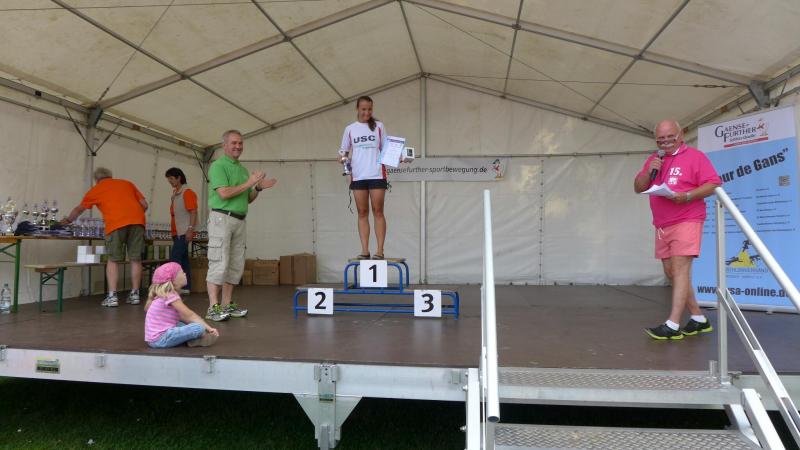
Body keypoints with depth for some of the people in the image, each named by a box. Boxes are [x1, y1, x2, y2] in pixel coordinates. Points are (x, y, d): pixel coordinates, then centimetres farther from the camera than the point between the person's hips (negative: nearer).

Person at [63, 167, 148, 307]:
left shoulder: (95, 190, 22)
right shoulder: (127, 183, 26)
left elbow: (79, 209, 37)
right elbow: (144, 204, 21)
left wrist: (68, 220, 55)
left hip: (116, 223, -2)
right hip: (137, 221, 2)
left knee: (113, 260, 8)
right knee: (135, 259, 8)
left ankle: (112, 296, 3)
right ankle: (135, 294, 11)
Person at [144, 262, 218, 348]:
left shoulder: (164, 295, 14)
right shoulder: (171, 296, -15)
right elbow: (189, 315, -16)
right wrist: (208, 328, -14)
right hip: (160, 339, -10)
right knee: (199, 327, -24)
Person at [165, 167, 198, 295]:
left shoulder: (187, 192, -8)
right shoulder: (175, 194, 16)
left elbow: (193, 212, -14)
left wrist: (190, 229, -20)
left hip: (184, 232, -8)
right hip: (177, 232, 8)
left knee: (174, 259, -14)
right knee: (183, 259, 8)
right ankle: (185, 288, 11)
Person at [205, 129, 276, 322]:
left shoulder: (243, 169, 19)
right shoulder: (218, 166, -4)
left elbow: (247, 199, 21)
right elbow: (224, 193, -17)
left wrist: (258, 188, 3)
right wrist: (249, 183, -12)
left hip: (239, 221, 8)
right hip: (221, 218, -8)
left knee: (236, 265, 7)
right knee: (219, 263, -11)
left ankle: (227, 304, 13)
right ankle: (213, 307, -9)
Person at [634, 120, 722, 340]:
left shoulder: (695, 156, -3)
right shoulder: (653, 160, 15)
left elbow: (713, 184, -9)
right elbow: (638, 188, 12)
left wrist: (687, 195, -23)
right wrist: (649, 171, -6)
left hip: (686, 221, -7)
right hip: (662, 225, 7)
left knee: (680, 269, -13)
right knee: (671, 272, 10)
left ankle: (672, 325, -16)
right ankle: (698, 318, 22)